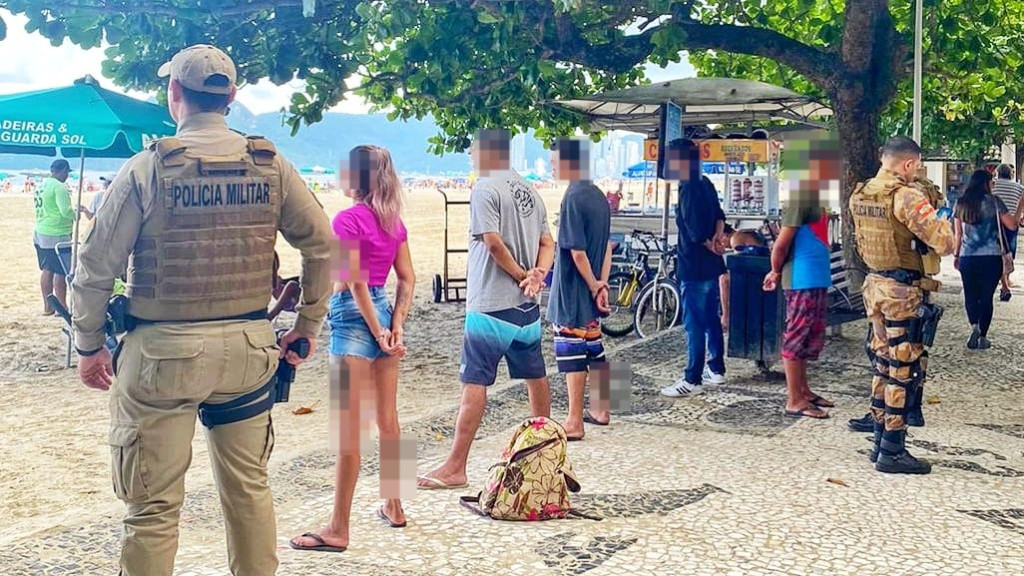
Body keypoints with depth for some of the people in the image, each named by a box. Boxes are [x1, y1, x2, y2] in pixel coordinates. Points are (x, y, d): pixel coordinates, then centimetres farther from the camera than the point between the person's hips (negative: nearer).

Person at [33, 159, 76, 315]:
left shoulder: (42, 185, 11)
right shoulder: (59, 187, -17)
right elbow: (66, 211, -24)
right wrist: (76, 215, -3)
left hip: (40, 233, 9)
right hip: (57, 236, -9)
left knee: (47, 270, 15)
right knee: (61, 272, -2)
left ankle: (47, 306, 21)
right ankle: (62, 307, 3)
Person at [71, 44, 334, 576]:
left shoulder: (147, 168, -7)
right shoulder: (271, 167, 2)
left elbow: (97, 267, -5)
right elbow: (322, 247, 6)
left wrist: (89, 345, 6)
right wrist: (307, 327, 15)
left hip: (162, 351, -3)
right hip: (248, 349, 4)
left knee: (154, 504, 5)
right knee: (249, 488, 17)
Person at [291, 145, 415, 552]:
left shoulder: (348, 220, -13)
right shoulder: (394, 221, 10)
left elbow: (356, 282, -16)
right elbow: (407, 279, 8)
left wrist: (379, 333, -12)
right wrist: (397, 326, 2)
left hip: (354, 317, -8)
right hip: (383, 312, 8)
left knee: (348, 428, -6)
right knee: (388, 420, 16)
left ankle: (338, 530, -1)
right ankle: (393, 507, 27)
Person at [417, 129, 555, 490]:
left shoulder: (485, 190, -12)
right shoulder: (530, 192, 13)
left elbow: (494, 243, -20)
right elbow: (547, 244, 11)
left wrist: (521, 276, -9)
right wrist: (537, 274, -6)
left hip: (491, 307, -8)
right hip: (527, 306, 8)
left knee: (474, 383, -7)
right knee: (535, 375, 20)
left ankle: (455, 467, -7)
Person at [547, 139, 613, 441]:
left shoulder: (573, 199, -17)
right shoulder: (599, 197, 9)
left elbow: (577, 252, -19)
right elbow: (607, 246, 9)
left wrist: (594, 287, -11)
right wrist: (602, 285, 3)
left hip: (572, 292, -9)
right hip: (591, 292, 9)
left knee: (572, 353, -4)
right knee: (594, 348, 17)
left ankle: (574, 423, -1)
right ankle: (600, 410, 27)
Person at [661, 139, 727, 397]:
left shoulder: (689, 190, -19)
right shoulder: (705, 184, 10)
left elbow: (695, 232, -22)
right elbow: (719, 216, 15)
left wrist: (711, 245, -4)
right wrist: (717, 238, -1)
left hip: (694, 267, -9)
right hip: (710, 266, 10)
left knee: (694, 323, -5)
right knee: (711, 319, 17)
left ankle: (692, 380, -2)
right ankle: (716, 369, 27)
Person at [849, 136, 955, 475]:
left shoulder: (859, 196, 7)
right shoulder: (906, 197, -18)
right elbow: (945, 243, -22)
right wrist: (943, 219, -3)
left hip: (874, 284, 8)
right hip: (903, 291, -8)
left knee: (883, 364, 17)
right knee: (905, 369, 0)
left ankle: (881, 442, 24)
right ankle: (892, 453, 5)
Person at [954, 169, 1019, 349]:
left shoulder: (961, 203, 5)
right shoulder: (994, 201, -5)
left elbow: (958, 233, 8)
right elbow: (1012, 225, -4)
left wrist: (956, 255, 17)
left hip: (967, 258, 2)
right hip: (991, 258, -2)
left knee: (970, 295, 12)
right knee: (986, 297, 7)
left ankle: (974, 326, -13)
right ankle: (982, 337, 9)